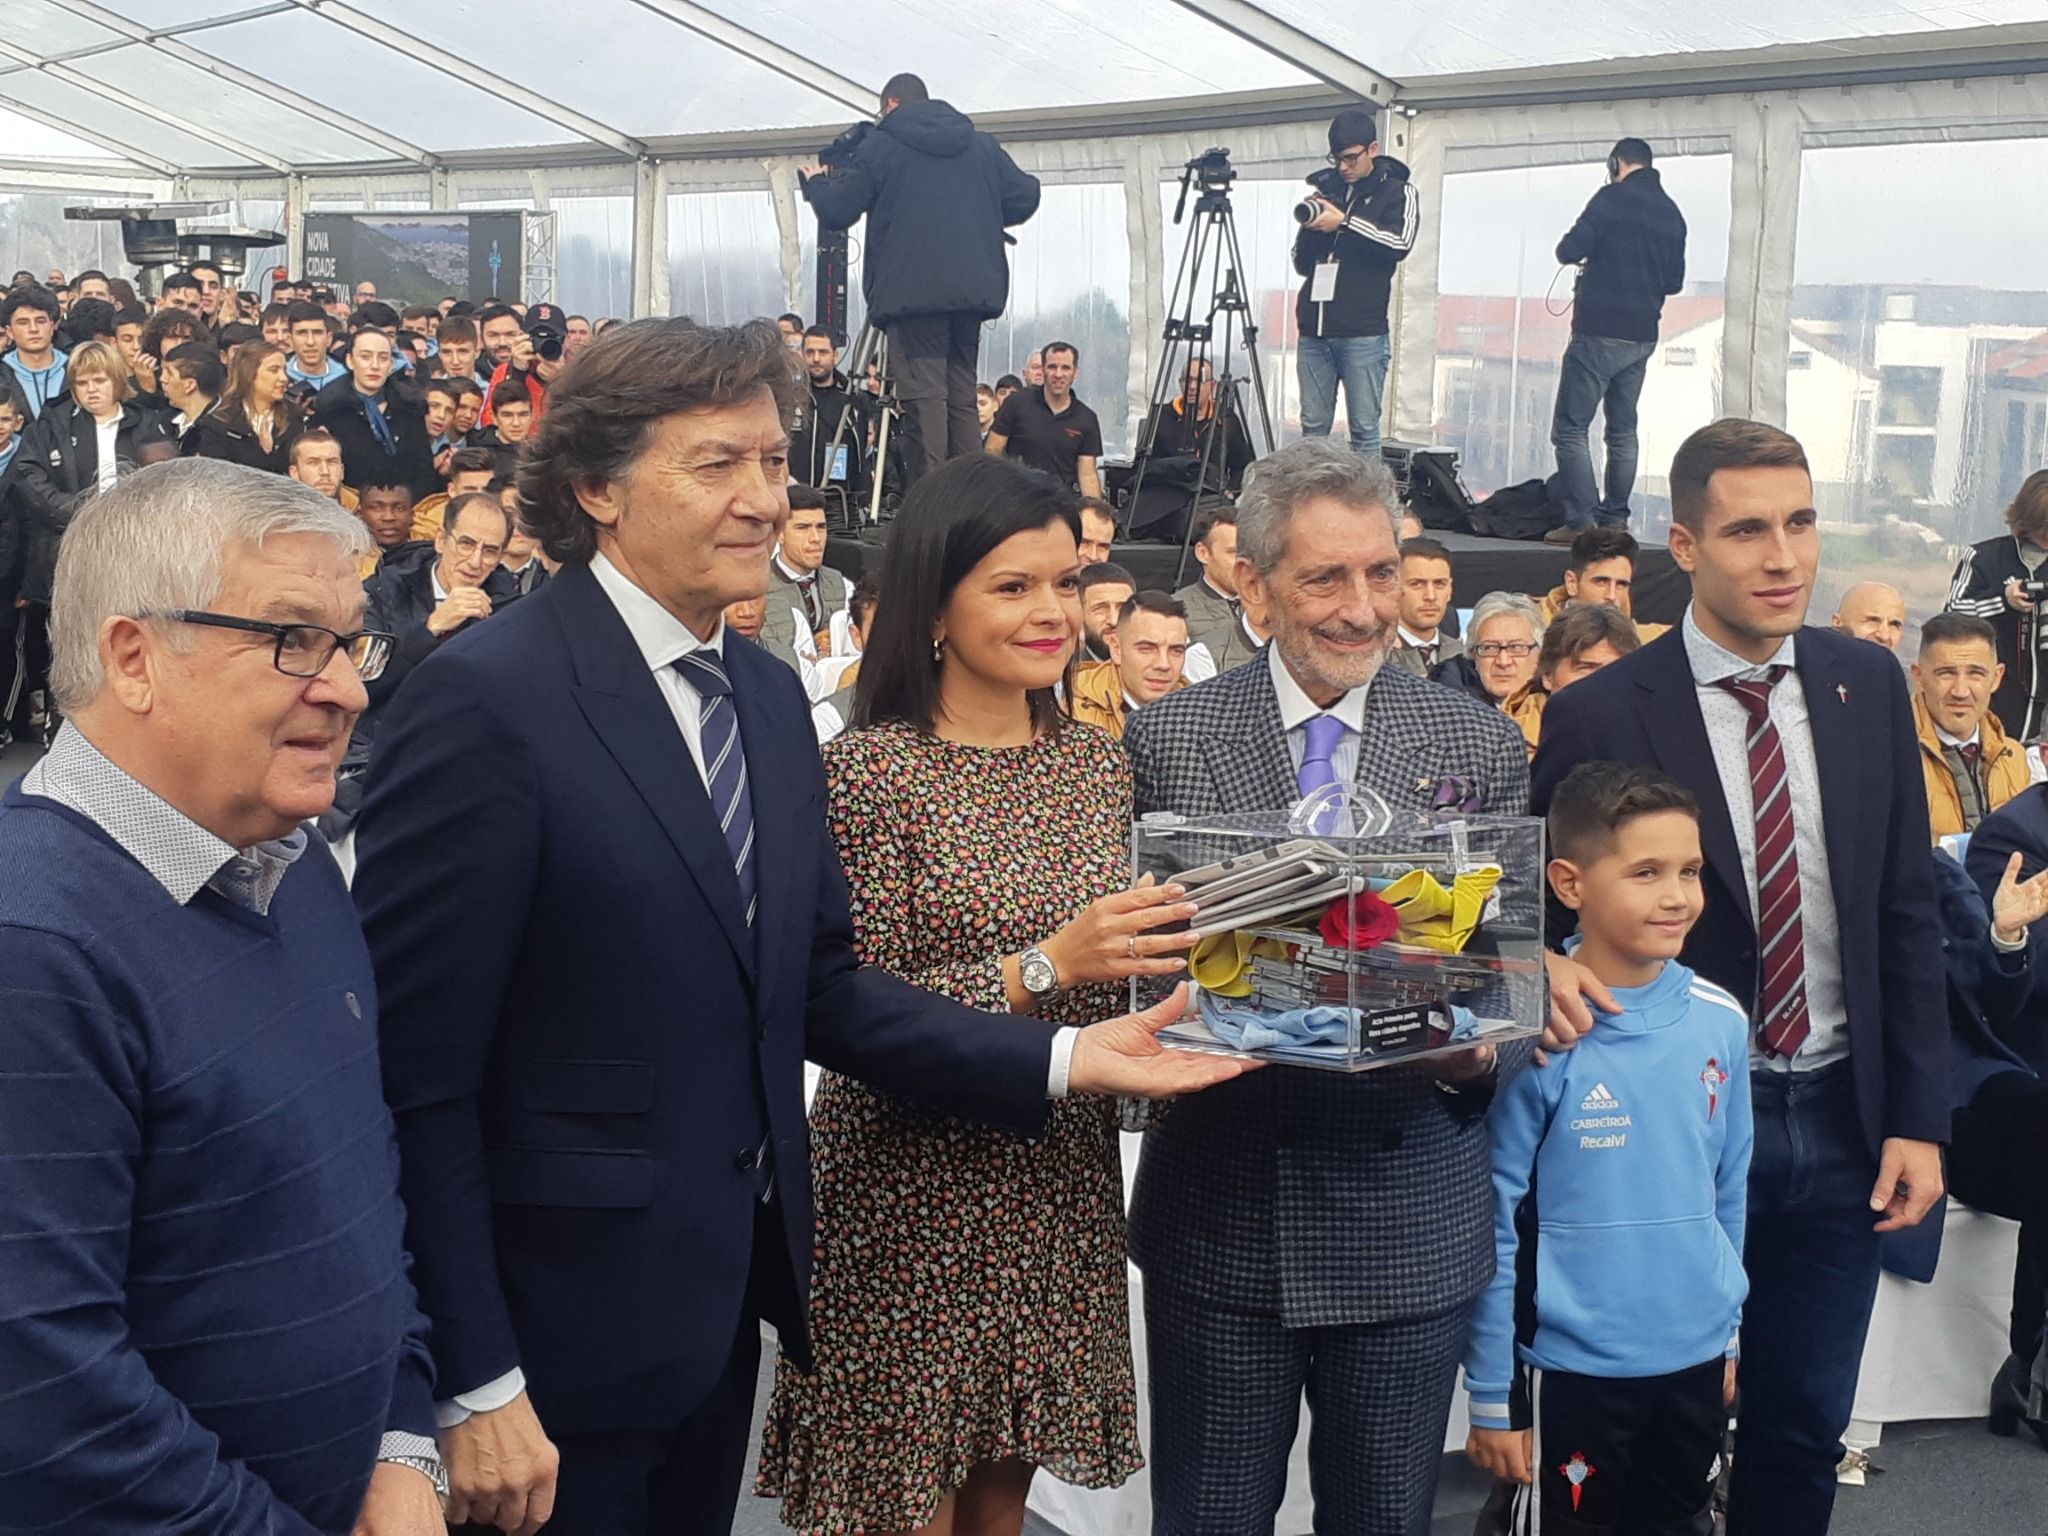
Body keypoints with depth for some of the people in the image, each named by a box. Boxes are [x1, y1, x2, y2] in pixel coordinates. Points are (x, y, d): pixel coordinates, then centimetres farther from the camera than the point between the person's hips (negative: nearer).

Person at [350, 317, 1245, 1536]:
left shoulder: (770, 696, 7)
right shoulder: (487, 700, -17)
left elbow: (817, 989, 9)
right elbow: (415, 1073, -18)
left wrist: (1063, 1058, -1)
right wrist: (476, 1386, -18)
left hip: (730, 1294, 8)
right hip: (562, 1330, -7)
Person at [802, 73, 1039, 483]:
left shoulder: (877, 147, 3)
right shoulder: (982, 146, 17)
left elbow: (835, 213, 1)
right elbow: (1025, 197, 14)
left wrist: (816, 182, 22)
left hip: (912, 293, -5)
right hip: (974, 291, 5)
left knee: (924, 396, -9)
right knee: (962, 396, 10)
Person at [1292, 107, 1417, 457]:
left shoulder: (1397, 192, 6)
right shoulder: (1326, 189, 16)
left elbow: (1399, 244, -12)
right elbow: (1301, 264, 17)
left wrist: (1344, 222, -15)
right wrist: (1309, 228, -2)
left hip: (1362, 333, -4)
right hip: (1315, 331, 4)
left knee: (1364, 429, -5)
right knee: (1313, 430, 4)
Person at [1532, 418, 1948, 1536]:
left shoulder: (1868, 687, 1)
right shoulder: (1599, 717, -12)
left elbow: (1906, 914, 5)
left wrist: (1920, 1119, 1)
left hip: (1841, 1124, 4)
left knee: (1804, 1432, 15)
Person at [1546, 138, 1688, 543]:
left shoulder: (1614, 198, -9)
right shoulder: (1671, 213, 13)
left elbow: (1570, 250, -14)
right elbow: (1674, 280, 18)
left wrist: (1591, 262, 7)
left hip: (1600, 331, -7)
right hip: (1643, 336, 7)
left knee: (1570, 427, -6)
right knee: (1622, 430, 13)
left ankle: (1581, 521, -14)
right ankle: (1614, 520, 12)